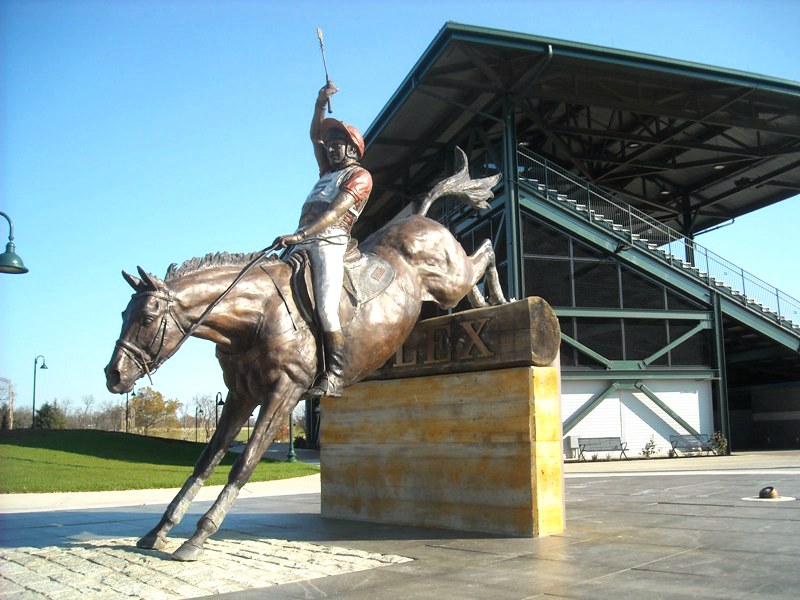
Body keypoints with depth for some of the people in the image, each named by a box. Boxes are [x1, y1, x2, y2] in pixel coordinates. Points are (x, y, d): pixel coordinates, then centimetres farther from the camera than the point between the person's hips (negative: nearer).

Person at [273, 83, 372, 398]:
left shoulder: (360, 176, 5)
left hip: (329, 242, -8)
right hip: (303, 242, 9)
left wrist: (299, 234, -22)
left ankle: (334, 377, -21)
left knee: (326, 308, -21)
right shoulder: (329, 173, 30)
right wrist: (321, 103, 23)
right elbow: (315, 136, 38)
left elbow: (336, 213, -11)